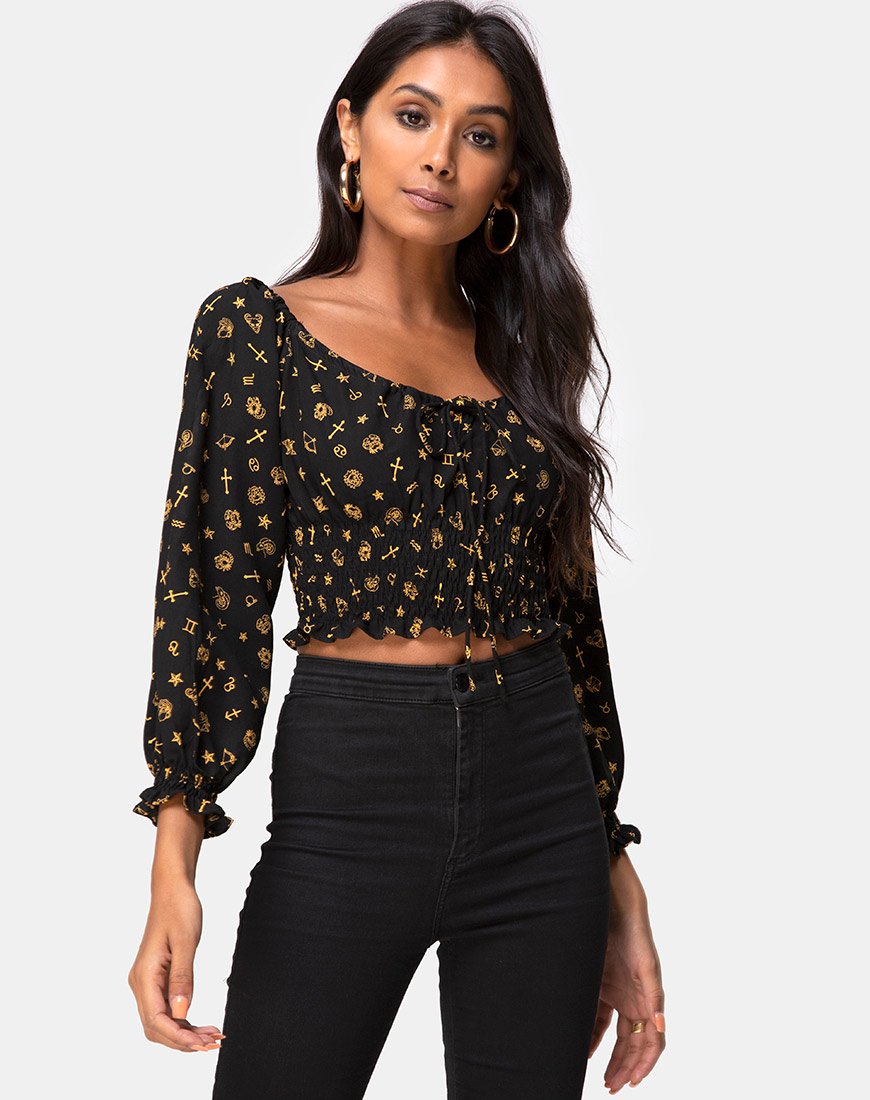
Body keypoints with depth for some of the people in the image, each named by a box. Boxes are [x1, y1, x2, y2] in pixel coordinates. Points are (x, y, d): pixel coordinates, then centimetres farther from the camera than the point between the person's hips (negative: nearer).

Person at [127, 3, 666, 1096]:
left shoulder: (521, 351, 10)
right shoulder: (257, 327, 0)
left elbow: (572, 610, 12)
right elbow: (212, 595, -5)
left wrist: (620, 888, 12)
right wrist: (175, 868, -14)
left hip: (543, 801, 4)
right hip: (347, 791, -3)